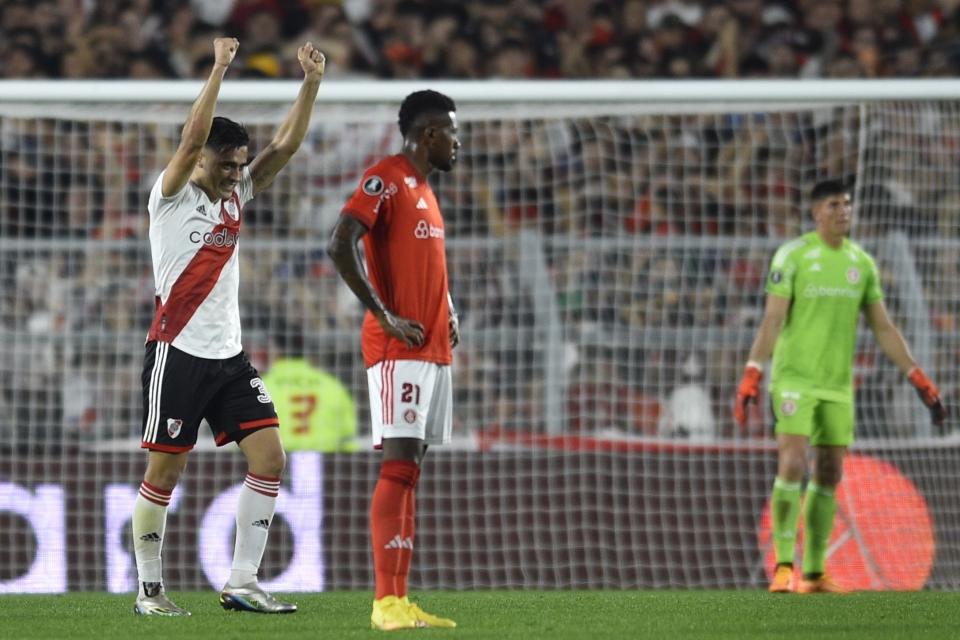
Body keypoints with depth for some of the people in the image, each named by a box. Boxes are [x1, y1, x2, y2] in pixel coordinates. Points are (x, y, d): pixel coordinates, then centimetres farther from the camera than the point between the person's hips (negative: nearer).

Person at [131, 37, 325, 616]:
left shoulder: (235, 196, 12)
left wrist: (311, 84, 0)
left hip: (229, 356, 6)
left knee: (270, 456, -4)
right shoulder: (172, 196, -5)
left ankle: (243, 584, 0)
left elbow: (285, 147, 9)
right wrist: (219, 68, -24)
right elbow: (193, 139, -21)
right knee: (165, 471, -1)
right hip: (179, 351, -6)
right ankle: (150, 590, 8)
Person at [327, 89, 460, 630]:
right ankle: (387, 601, -17)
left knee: (411, 471, 7)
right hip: (399, 350, -9)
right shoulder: (386, 179, -9)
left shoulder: (425, 190, 20)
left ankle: (402, 597, 6)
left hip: (434, 350, 9)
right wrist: (385, 316, -19)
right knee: (398, 467, -14)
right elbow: (340, 246, -20)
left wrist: (449, 315, 13)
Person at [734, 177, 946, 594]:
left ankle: (814, 574, 10)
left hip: (838, 384, 5)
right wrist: (751, 376, -20)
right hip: (794, 379, -5)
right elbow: (772, 320, -10)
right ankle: (784, 566, -13)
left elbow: (884, 329, 13)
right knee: (792, 465, -16)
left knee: (829, 475, 4)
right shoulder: (792, 256, -6)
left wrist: (920, 381, 8)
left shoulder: (862, 263, 9)